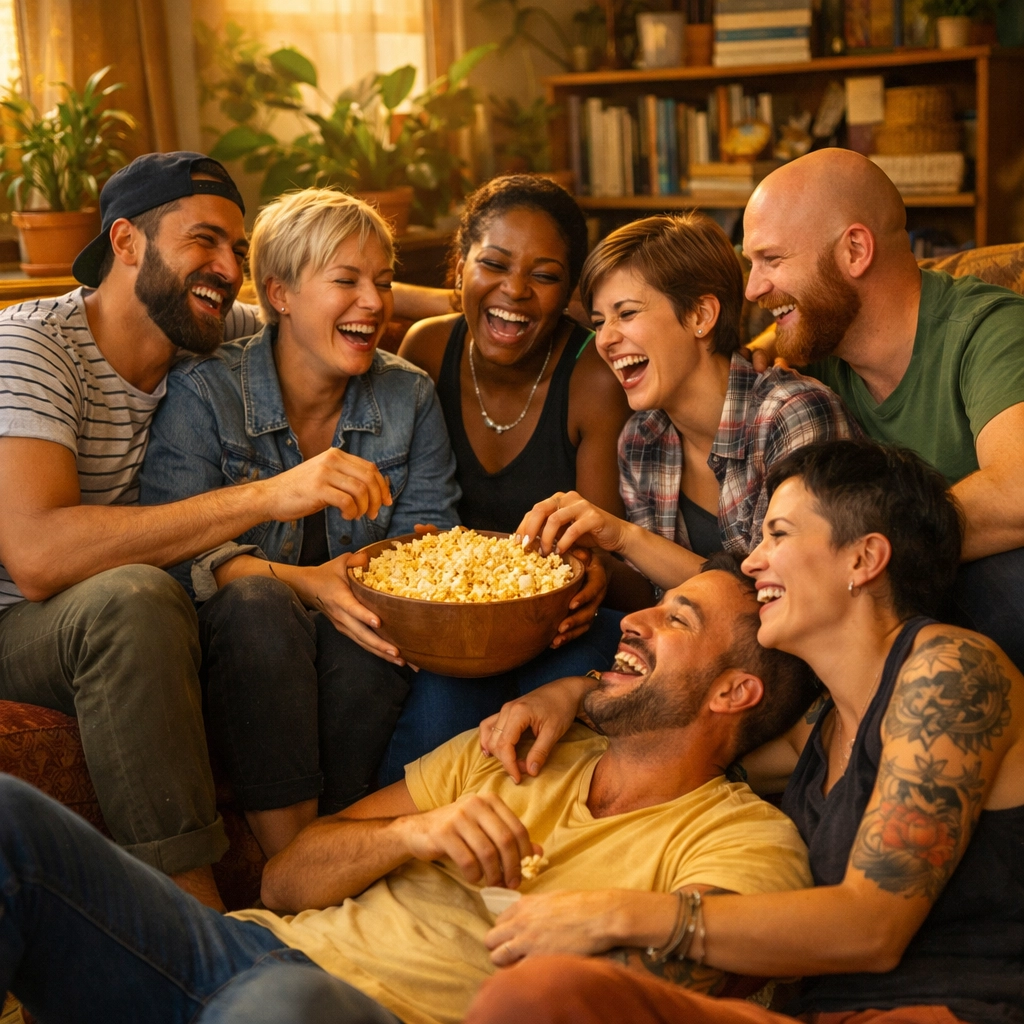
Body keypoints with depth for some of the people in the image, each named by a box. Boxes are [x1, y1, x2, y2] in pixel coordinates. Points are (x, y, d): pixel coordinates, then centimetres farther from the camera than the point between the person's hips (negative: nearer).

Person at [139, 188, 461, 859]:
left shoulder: (410, 396, 4)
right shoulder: (203, 392, -8)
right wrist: (304, 583, -33)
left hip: (353, 644, 2)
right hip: (231, 640, -2)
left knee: (373, 630, -32)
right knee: (256, 600, -36)